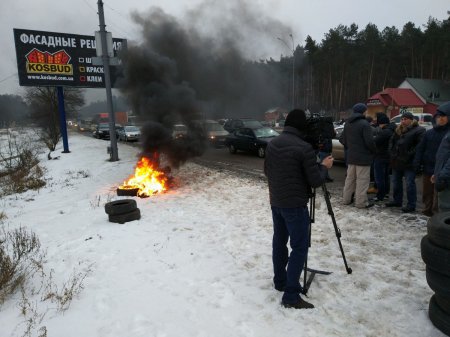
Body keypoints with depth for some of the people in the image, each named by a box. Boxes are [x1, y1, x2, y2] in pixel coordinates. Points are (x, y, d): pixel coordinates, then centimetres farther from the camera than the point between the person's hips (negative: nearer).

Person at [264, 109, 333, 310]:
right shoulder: (304, 148, -18)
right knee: (299, 247, 0)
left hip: (276, 203, 7)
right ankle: (291, 296, 1)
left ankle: (279, 281, 31)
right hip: (295, 205, -7)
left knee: (279, 242, 18)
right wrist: (324, 166, 3)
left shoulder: (271, 144, 3)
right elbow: (315, 181, -14)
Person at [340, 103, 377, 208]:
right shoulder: (364, 124, -16)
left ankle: (346, 199, 22)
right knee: (362, 180, -1)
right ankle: (361, 202, 3)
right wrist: (374, 150, -2)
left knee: (350, 178, 16)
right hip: (363, 157, -8)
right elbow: (369, 141, -19)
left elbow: (342, 139, 14)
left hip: (351, 156, 8)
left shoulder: (347, 123, 9)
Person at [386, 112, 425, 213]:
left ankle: (411, 205, 5)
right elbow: (391, 142, 23)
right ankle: (397, 201, 29)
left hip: (409, 163, -8)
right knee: (396, 182, 15)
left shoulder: (419, 130, -8)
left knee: (410, 184, -3)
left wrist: (410, 155, -19)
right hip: (397, 162, 8)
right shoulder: (398, 130, 14)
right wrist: (392, 153, 10)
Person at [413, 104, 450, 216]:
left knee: (438, 195, -2)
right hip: (427, 169, 5)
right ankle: (427, 211, 29)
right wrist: (417, 164, -1)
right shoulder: (429, 133, 9)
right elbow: (420, 149, 9)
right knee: (427, 193, 15)